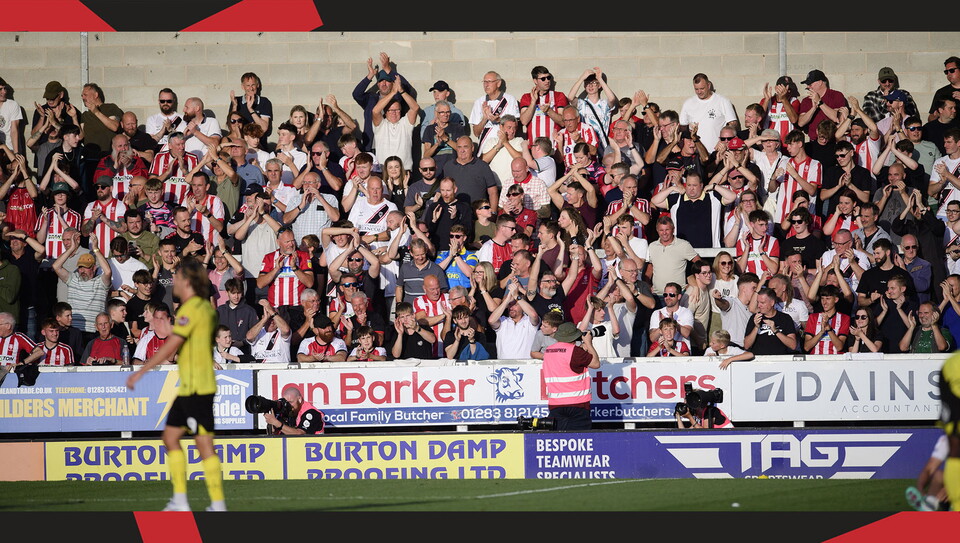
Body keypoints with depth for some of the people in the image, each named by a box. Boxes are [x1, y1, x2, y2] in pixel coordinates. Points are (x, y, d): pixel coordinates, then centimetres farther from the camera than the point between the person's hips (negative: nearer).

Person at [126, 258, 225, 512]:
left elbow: (170, 347, -19)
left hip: (196, 388, -10)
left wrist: (141, 371, -14)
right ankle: (180, 502, 13)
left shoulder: (191, 309, -15)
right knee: (170, 436, 13)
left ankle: (218, 505, -6)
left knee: (204, 443, -8)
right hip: (188, 388, 10)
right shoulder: (206, 307, 14)